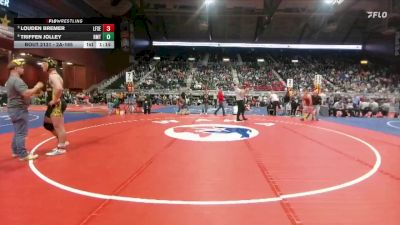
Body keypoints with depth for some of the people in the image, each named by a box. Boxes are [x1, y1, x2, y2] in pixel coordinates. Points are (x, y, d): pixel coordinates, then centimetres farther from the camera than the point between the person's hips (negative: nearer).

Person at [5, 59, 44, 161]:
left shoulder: (10, 80, 17)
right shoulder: (17, 80, -17)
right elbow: (26, 93, -28)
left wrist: (34, 91, 13)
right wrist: (36, 87, -15)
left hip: (14, 109, 11)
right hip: (19, 109, -11)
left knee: (18, 132, 18)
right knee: (21, 133, -7)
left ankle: (16, 151, 26)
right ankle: (23, 154, -3)